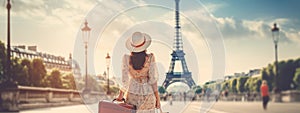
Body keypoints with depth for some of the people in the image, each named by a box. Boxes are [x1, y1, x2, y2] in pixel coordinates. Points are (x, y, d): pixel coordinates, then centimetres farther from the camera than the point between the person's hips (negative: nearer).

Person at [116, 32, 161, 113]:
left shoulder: (127, 59, -15)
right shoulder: (150, 58, -19)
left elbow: (125, 80, -10)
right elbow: (153, 80, -15)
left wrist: (120, 95, 7)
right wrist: (157, 99, -5)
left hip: (132, 94, 2)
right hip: (147, 97, -2)